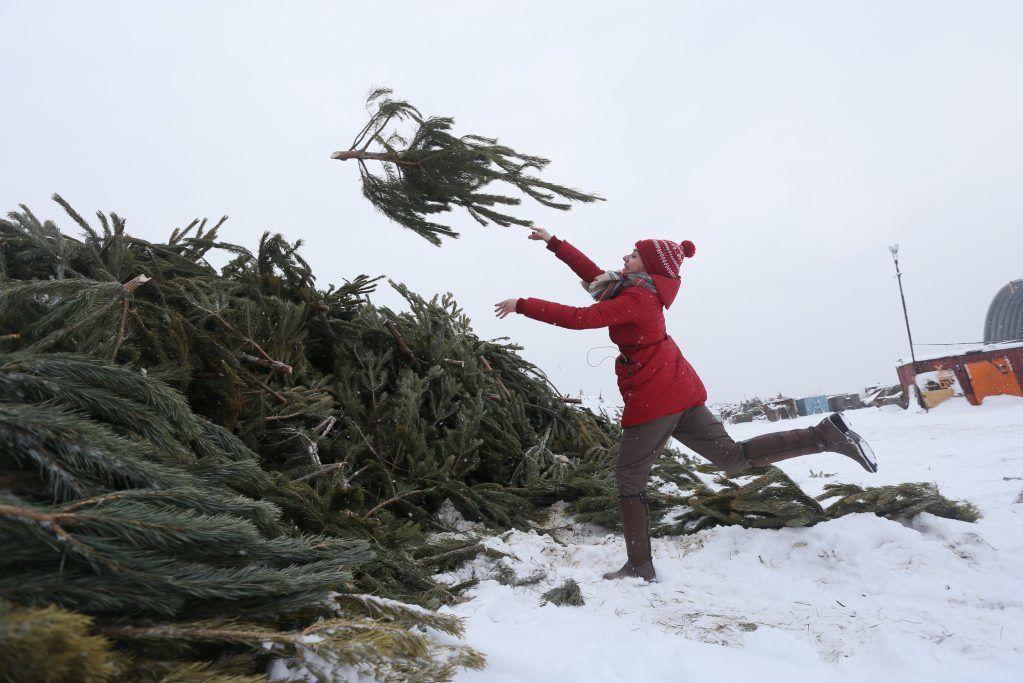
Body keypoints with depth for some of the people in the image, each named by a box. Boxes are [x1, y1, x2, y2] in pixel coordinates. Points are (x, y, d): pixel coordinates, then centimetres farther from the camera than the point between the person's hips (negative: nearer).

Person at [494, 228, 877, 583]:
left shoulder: (636, 298, -13)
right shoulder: (640, 289, 13)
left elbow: (578, 318, -22)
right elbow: (594, 274, 21)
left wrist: (522, 305, -15)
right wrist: (553, 243, 24)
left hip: (653, 397, -9)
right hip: (679, 390, 9)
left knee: (629, 480, 4)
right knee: (734, 457, 11)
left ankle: (640, 567, 12)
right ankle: (826, 435, 4)